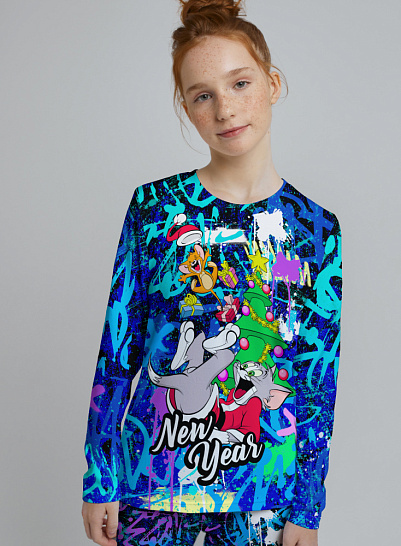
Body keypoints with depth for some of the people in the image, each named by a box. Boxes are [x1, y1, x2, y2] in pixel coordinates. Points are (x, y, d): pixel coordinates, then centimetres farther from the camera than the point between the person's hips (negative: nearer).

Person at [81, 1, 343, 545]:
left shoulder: (316, 229, -3)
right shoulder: (154, 207, -5)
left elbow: (319, 378, 0)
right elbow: (116, 352, -2)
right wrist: (100, 480, -3)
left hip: (263, 488, 1)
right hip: (153, 479, 0)